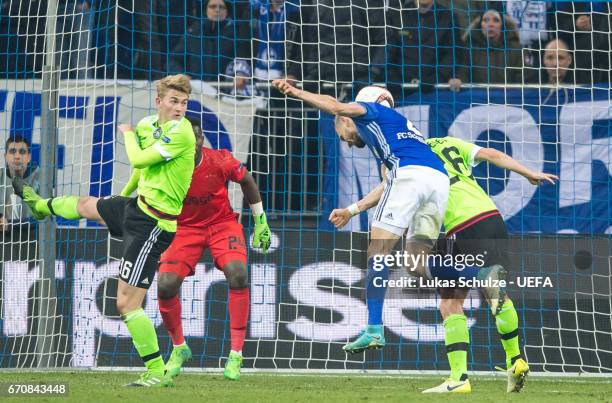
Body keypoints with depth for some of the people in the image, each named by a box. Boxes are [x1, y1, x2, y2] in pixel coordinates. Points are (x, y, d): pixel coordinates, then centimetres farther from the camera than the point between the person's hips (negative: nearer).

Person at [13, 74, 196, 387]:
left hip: (154, 225, -9)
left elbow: (139, 160, -27)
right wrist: (124, 194, 28)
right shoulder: (148, 124, 1)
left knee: (127, 303, -12)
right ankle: (40, 205, 73)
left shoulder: (181, 132, -25)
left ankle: (157, 373, -6)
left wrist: (128, 134, -8)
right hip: (139, 205, 9)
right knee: (86, 205, 38)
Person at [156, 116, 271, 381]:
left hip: (222, 223, -1)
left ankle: (236, 355, -17)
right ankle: (179, 348, 12)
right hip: (185, 227, 1)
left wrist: (261, 222, 8)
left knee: (237, 274, -26)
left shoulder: (220, 162, -19)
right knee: (165, 285, -17)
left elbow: (247, 181, 2)